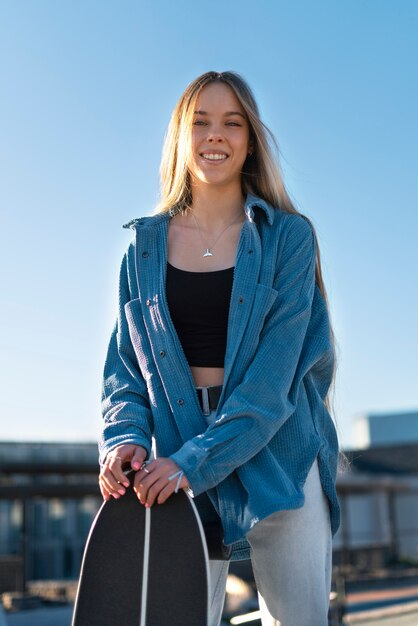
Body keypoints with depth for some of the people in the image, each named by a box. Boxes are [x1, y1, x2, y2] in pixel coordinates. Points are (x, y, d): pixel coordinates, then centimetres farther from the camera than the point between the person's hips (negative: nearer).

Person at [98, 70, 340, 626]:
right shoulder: (144, 247, 7)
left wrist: (195, 461, -21)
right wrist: (125, 438, -14)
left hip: (278, 455, -1)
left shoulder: (288, 236, -3)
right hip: (176, 468, 2)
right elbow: (125, 362, 6)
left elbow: (275, 371, -12)